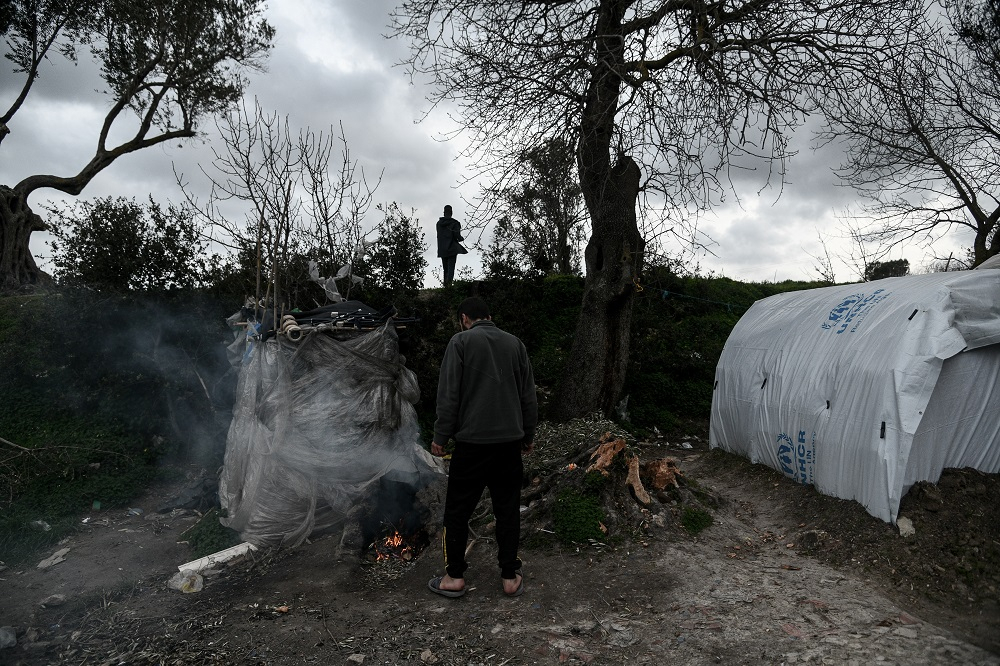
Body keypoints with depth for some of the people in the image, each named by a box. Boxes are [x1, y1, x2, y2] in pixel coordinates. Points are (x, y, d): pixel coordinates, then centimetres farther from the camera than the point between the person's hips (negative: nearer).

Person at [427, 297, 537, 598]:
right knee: (508, 511, 11)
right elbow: (529, 396, 11)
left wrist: (440, 436, -3)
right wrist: (528, 435, 18)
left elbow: (448, 395, -9)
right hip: (510, 441, 4)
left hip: (472, 441, -4)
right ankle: (510, 577, 16)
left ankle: (455, 577, 14)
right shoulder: (515, 343, 9)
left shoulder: (461, 341, -3)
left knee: (457, 510, 8)